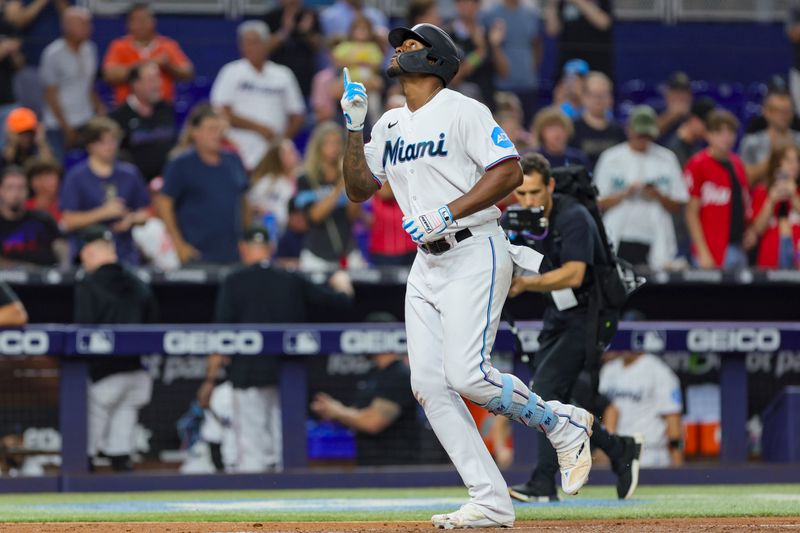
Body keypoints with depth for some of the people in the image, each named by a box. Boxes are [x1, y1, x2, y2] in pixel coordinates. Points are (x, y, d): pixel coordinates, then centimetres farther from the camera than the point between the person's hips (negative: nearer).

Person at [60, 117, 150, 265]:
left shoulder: (130, 173, 9)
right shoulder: (76, 177, -1)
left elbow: (144, 214, 14)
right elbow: (69, 221, -5)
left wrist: (131, 219, -7)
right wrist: (103, 213, -14)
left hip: (125, 254, 2)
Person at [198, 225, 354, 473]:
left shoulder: (234, 282, -2)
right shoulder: (292, 281, 7)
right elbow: (339, 300, 17)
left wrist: (210, 379, -4)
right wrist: (342, 284, 41)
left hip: (249, 375, -3)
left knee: (251, 455, -5)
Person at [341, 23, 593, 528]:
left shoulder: (462, 110, -6)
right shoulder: (390, 125, 17)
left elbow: (510, 170, -15)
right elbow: (360, 189, 15)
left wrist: (447, 213, -22)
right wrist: (355, 129, 3)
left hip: (475, 254, -8)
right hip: (427, 265, 8)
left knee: (466, 374, -20)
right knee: (429, 384, -4)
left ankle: (563, 424, 4)